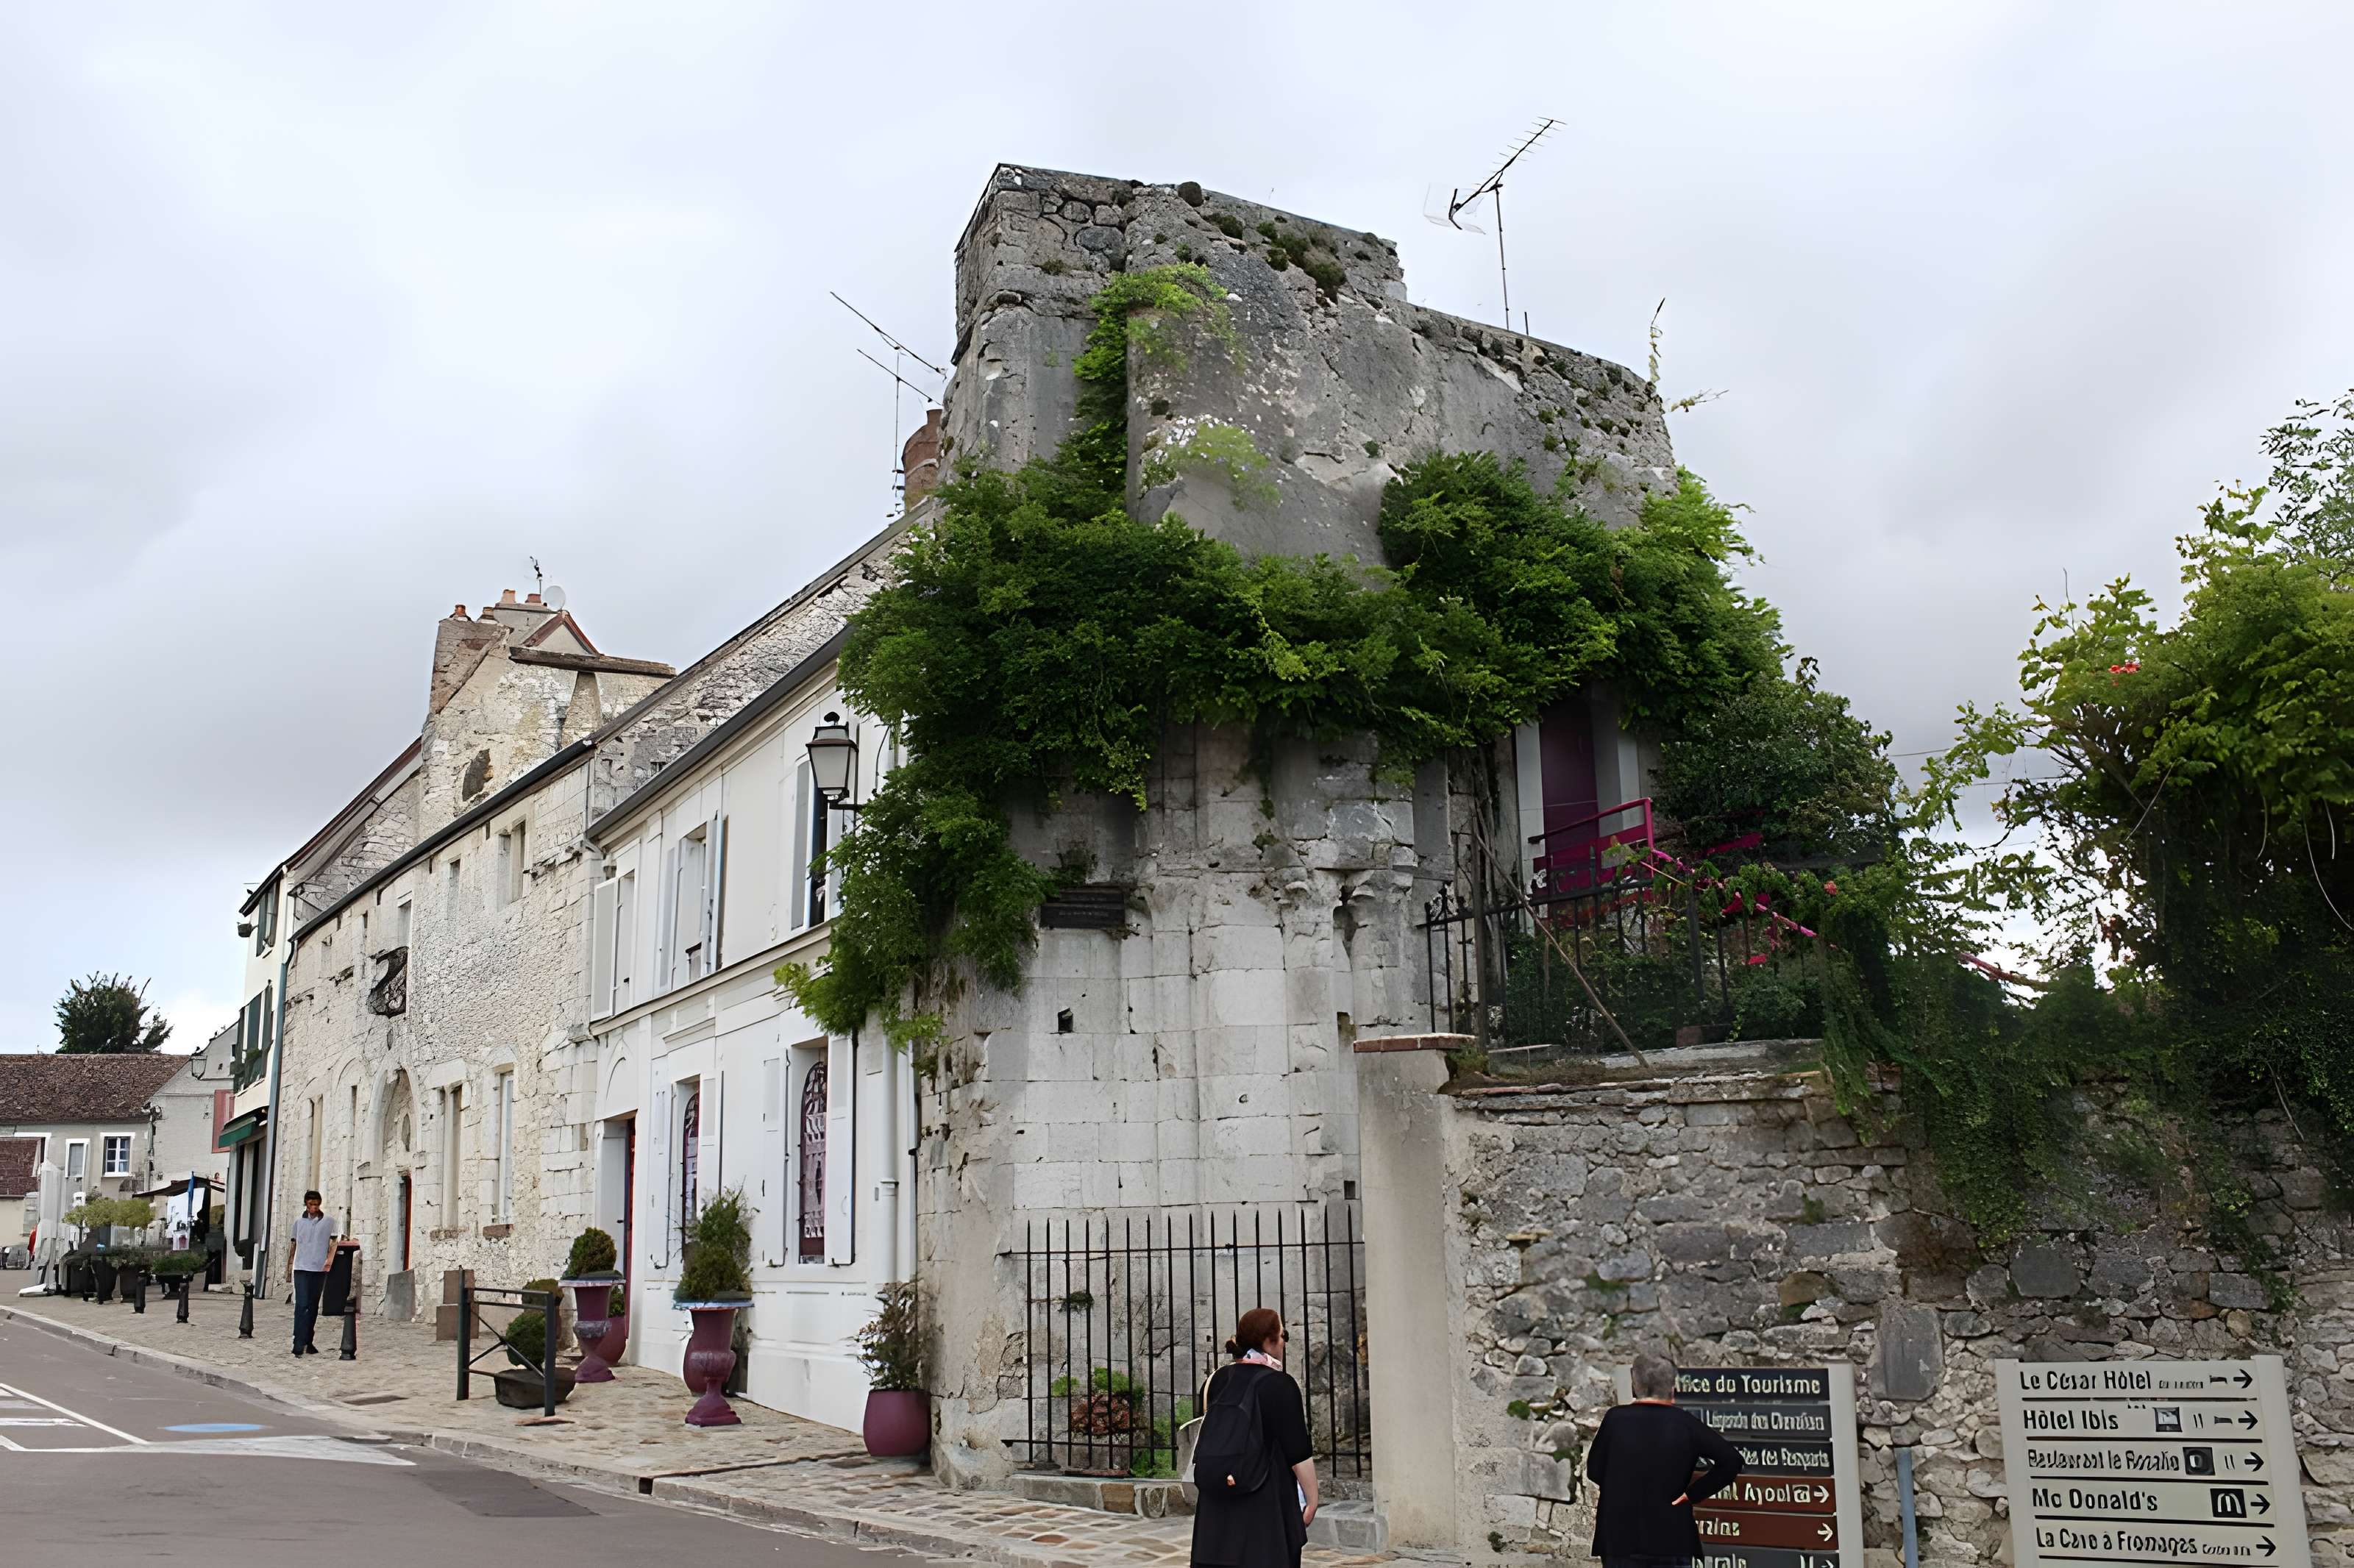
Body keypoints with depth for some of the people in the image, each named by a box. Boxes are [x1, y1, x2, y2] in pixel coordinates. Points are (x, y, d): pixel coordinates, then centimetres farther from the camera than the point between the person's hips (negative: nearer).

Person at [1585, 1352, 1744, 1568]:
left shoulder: (1615, 1419, -5)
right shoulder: (1686, 1423, -5)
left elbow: (1594, 1471, 1)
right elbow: (1731, 1461, -9)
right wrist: (1693, 1494, -4)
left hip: (1620, 1537, 0)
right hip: (1671, 1540, 0)